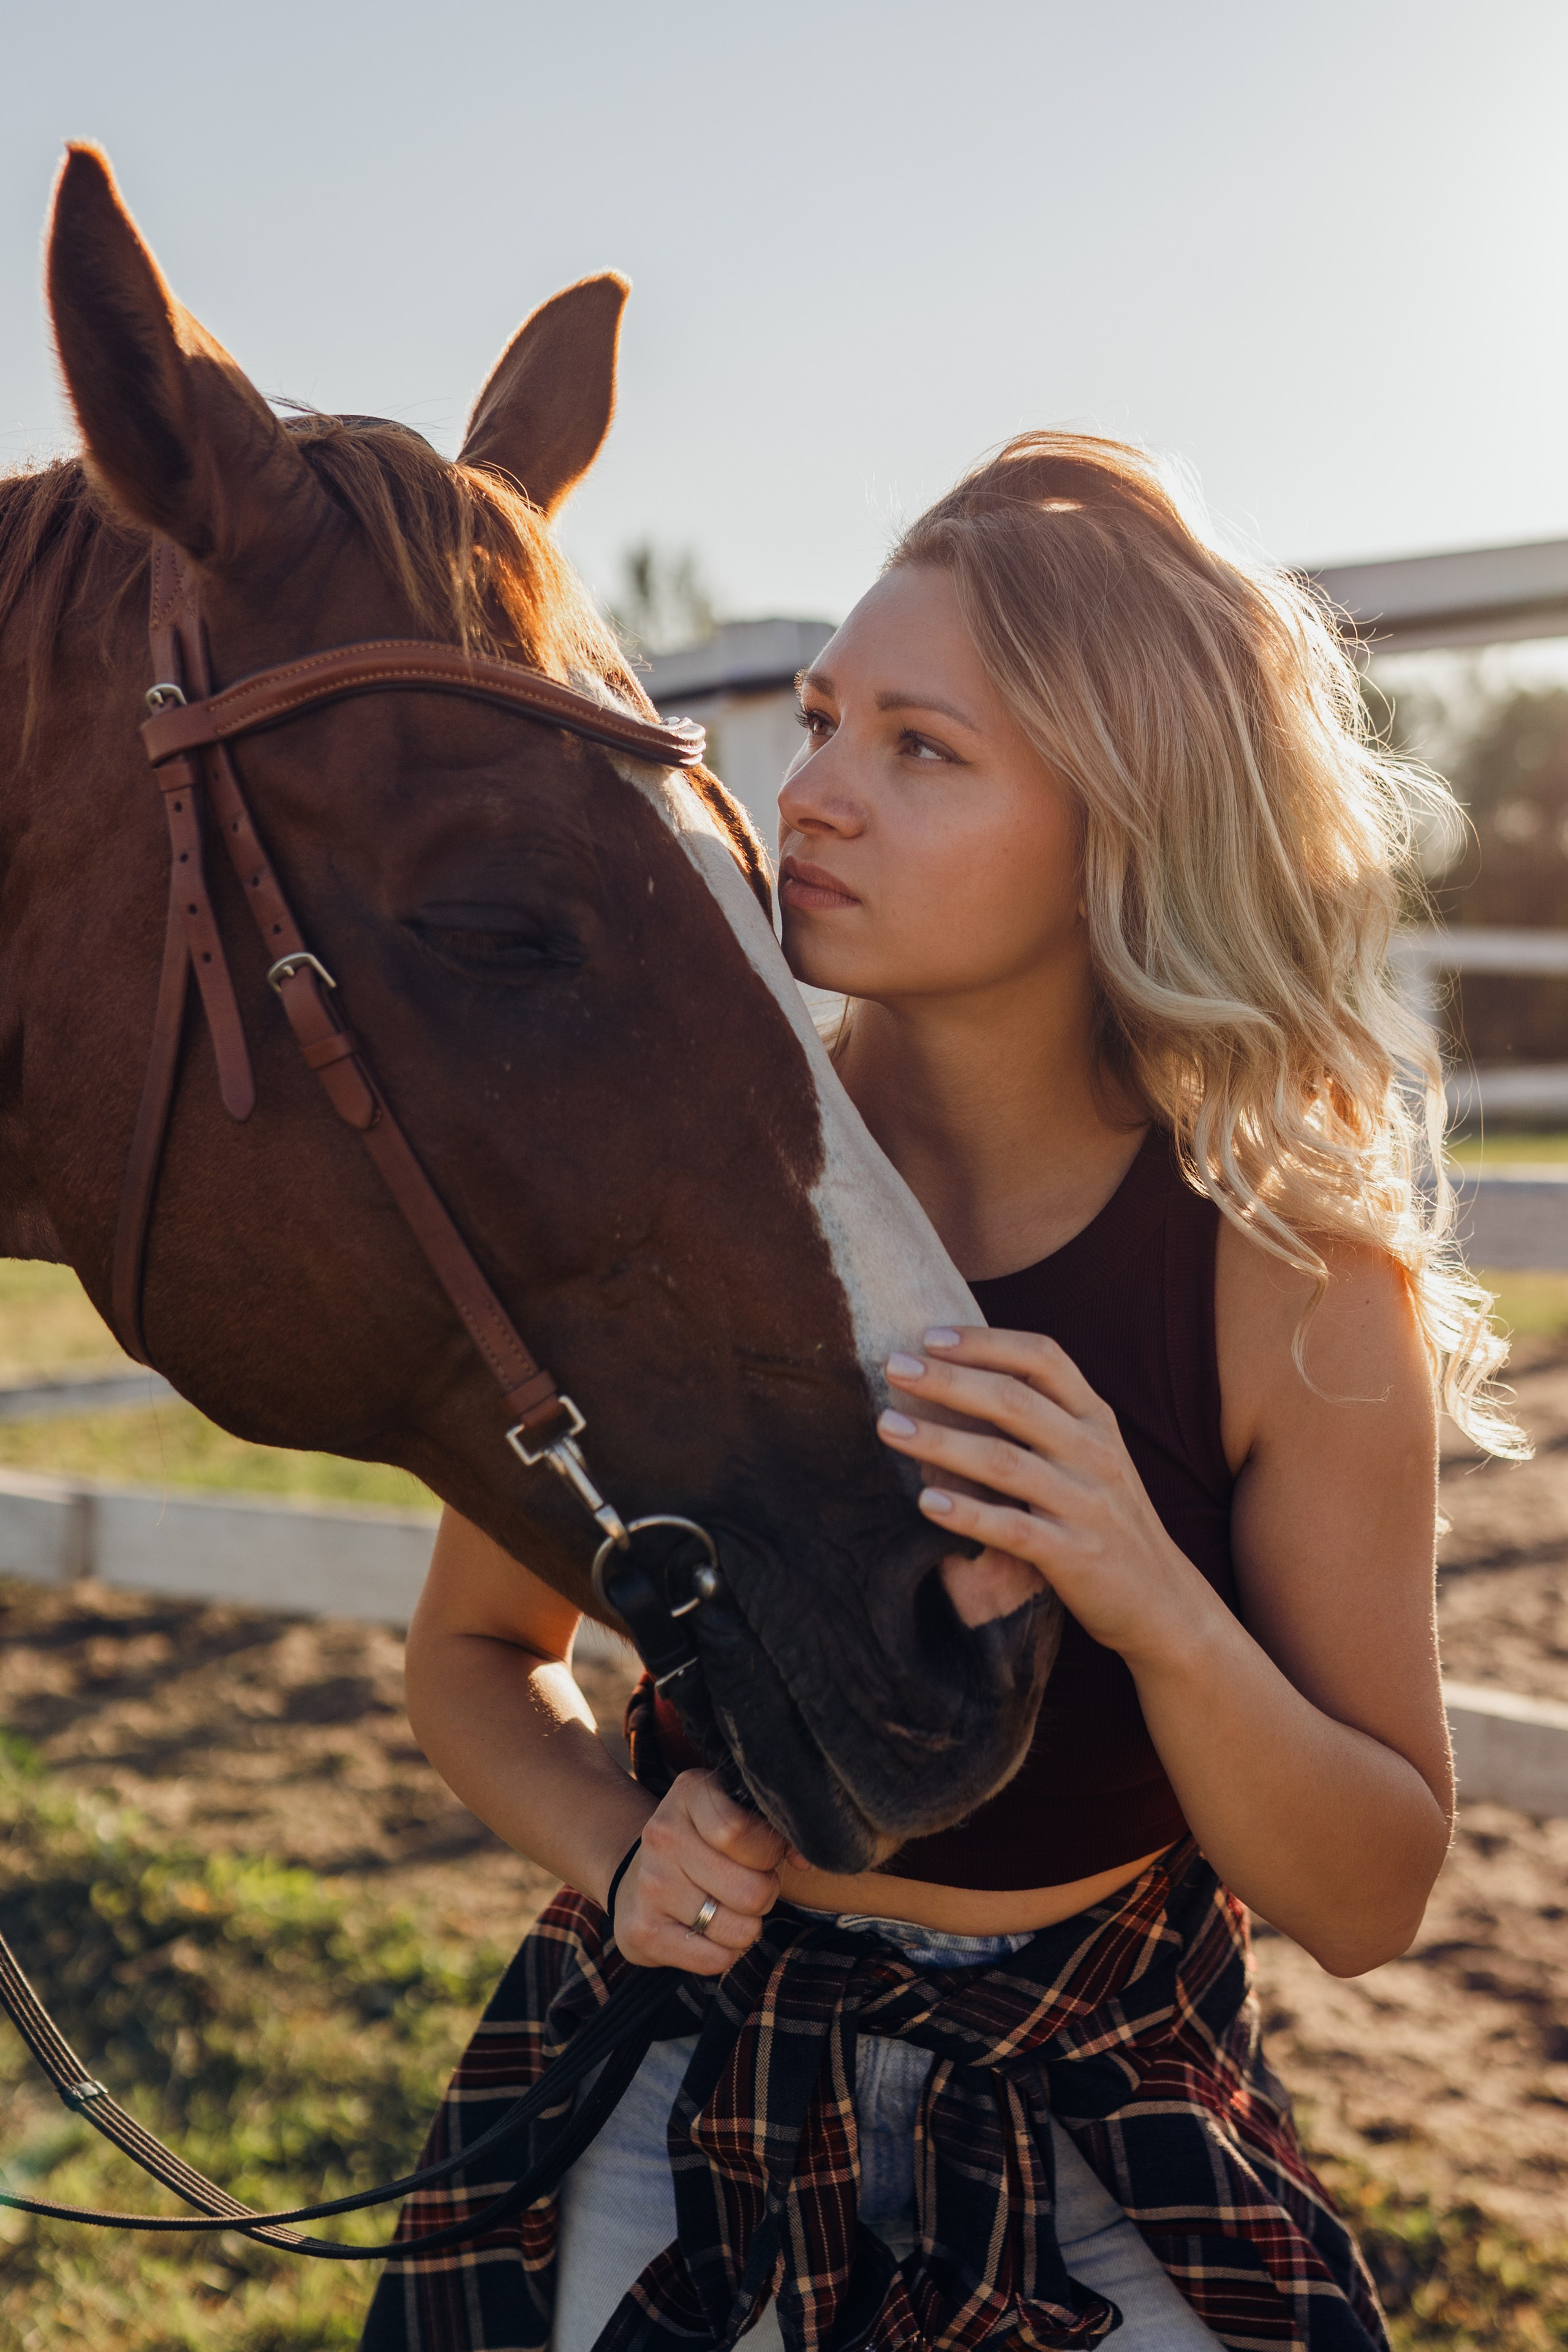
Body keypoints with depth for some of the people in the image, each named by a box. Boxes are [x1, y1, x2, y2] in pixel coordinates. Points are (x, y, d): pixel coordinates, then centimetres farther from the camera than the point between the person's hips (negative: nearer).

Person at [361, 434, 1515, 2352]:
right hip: (696, 2112, 1)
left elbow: (1367, 1908, -12)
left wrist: (1162, 1614, -29)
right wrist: (623, 1851, -18)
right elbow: (474, 1654, 2)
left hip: (1105, 2165, 0)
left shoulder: (1299, 1286, -17)